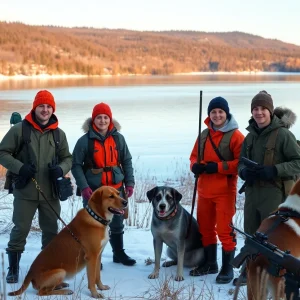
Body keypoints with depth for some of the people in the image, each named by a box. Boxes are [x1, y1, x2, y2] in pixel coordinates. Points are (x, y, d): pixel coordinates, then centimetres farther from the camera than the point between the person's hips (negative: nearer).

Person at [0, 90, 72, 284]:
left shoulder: (59, 134, 6)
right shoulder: (19, 129, -4)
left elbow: (68, 158, 14)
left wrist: (61, 169, -9)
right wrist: (19, 167, -16)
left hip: (50, 193, 3)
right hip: (25, 191, -3)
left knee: (51, 230, 11)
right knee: (21, 229, 1)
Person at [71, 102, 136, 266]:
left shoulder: (118, 138, 3)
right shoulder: (85, 140, -8)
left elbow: (127, 162, 10)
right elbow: (76, 165, -6)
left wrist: (129, 183, 3)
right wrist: (83, 187, -14)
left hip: (116, 189, 4)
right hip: (93, 190, -3)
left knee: (117, 223, 15)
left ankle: (119, 253, 32)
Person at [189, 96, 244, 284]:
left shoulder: (235, 135, -9)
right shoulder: (204, 135, 9)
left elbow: (241, 162, -14)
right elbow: (195, 156, 16)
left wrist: (218, 167, -22)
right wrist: (195, 166, -6)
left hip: (225, 191, -6)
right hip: (204, 190, 7)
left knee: (224, 229, -4)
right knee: (205, 228, 14)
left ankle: (228, 268, 8)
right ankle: (210, 263, 29)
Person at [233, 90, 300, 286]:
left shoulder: (282, 134, -12)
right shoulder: (251, 136, 10)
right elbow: (241, 162, 17)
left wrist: (274, 170, -22)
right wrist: (244, 172, -6)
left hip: (275, 193, -7)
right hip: (253, 191, 7)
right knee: (251, 233, 16)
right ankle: (249, 272, 31)